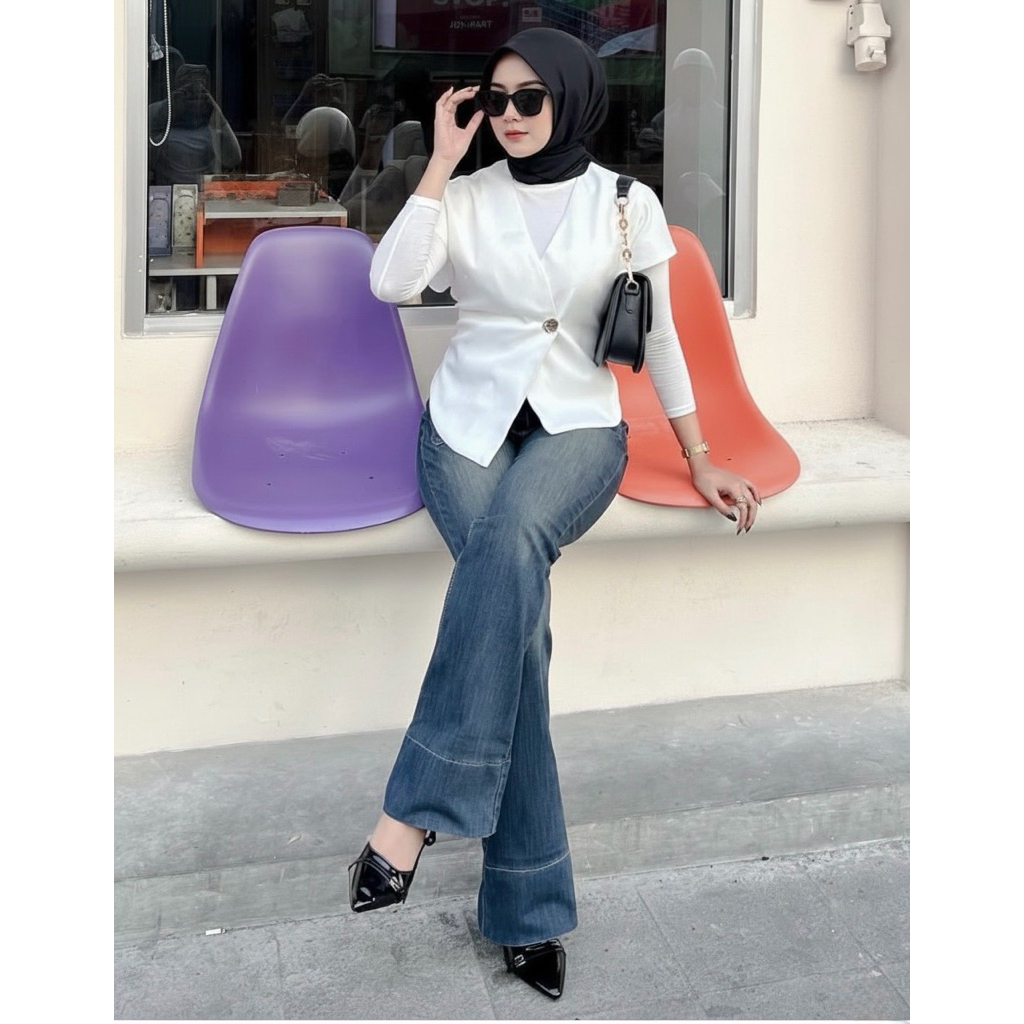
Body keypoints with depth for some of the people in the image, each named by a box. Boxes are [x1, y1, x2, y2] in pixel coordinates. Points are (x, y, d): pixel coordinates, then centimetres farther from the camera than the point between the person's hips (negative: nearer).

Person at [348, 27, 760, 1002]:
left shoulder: (628, 203, 7)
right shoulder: (465, 198, 7)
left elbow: (657, 337, 11)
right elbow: (390, 280, -11)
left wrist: (699, 459, 9)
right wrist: (441, 159, -7)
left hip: (577, 427, 0)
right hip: (468, 424, 1)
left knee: (511, 540, -37)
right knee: (516, 593, -28)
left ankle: (418, 808, -32)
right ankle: (529, 904, -26)